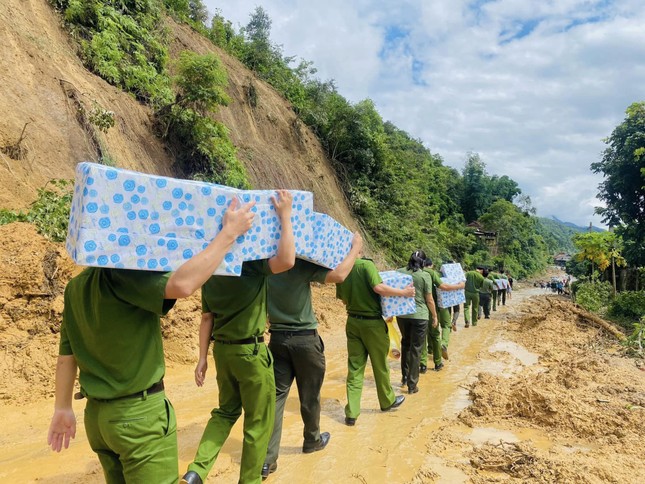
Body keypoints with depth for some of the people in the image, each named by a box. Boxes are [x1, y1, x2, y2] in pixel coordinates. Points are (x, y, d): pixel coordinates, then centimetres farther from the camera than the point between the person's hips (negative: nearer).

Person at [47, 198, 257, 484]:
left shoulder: (76, 287, 7)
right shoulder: (123, 274, -20)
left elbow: (66, 357, 11)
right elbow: (181, 285, -38)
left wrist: (62, 409, 20)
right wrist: (229, 233, -29)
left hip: (97, 413, 9)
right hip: (140, 413, -9)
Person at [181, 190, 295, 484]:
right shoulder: (251, 263, -16)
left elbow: (207, 318, 7)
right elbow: (286, 260, -34)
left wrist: (202, 358, 11)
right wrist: (285, 216, -26)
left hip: (222, 349, 7)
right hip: (250, 351, -7)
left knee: (226, 410, 24)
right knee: (258, 422, 10)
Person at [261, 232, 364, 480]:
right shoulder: (302, 264, -17)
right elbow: (338, 275, -26)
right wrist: (355, 248, -13)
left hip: (277, 338, 4)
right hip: (305, 339, -4)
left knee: (275, 395, 6)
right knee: (309, 396, 16)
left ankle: (267, 458, 3)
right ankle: (312, 440, 36)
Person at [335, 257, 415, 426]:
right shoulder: (366, 264, -17)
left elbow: (343, 298, 10)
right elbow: (379, 287, -29)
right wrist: (404, 292, -18)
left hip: (353, 322, 5)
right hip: (372, 322, -5)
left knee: (355, 367, 8)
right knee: (380, 365, 15)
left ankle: (351, 413, 6)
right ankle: (387, 401, 34)